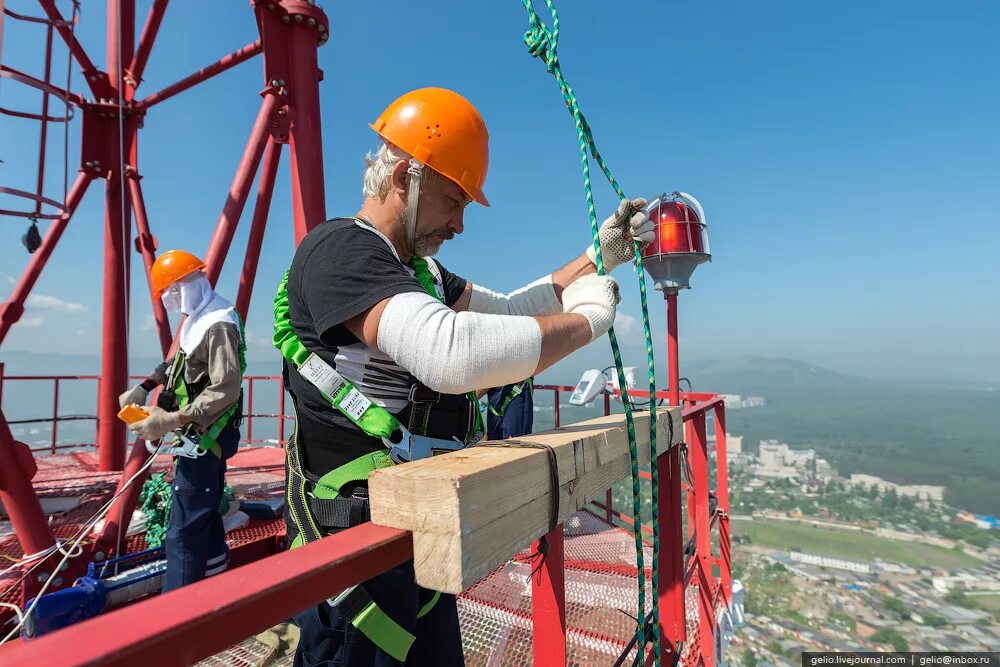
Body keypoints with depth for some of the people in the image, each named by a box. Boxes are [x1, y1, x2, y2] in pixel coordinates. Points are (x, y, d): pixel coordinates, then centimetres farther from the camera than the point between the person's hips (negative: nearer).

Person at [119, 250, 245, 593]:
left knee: (184, 530, -7)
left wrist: (172, 420, -30)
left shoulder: (219, 325, -21)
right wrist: (142, 388, 11)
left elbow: (227, 389, -28)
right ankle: (215, 567, 43)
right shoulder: (198, 319, 12)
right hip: (203, 433, 11)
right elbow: (177, 363, 23)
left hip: (205, 435, -11)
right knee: (203, 508, 25)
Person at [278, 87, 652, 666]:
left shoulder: (419, 270, 11)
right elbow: (453, 353, -37)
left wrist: (600, 256, 10)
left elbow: (507, 310, 17)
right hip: (357, 554, -9)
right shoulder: (339, 249, -20)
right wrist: (587, 318, -22)